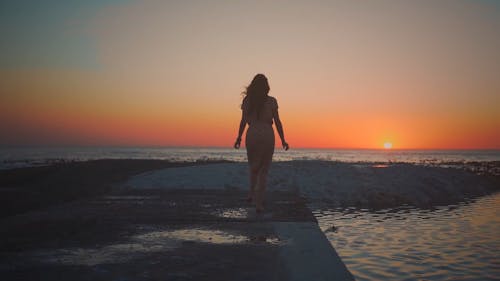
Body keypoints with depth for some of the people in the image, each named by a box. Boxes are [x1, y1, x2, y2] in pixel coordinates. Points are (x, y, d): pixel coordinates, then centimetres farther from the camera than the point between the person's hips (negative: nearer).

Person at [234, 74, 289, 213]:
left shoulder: (247, 101, 2)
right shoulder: (271, 101, -1)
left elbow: (243, 121, 2)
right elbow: (277, 122, -2)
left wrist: (239, 137, 13)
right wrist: (283, 140, 5)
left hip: (252, 135, 1)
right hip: (267, 135, -1)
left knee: (253, 166, 24)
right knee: (264, 169, 7)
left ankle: (252, 193, 14)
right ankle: (259, 202, 2)